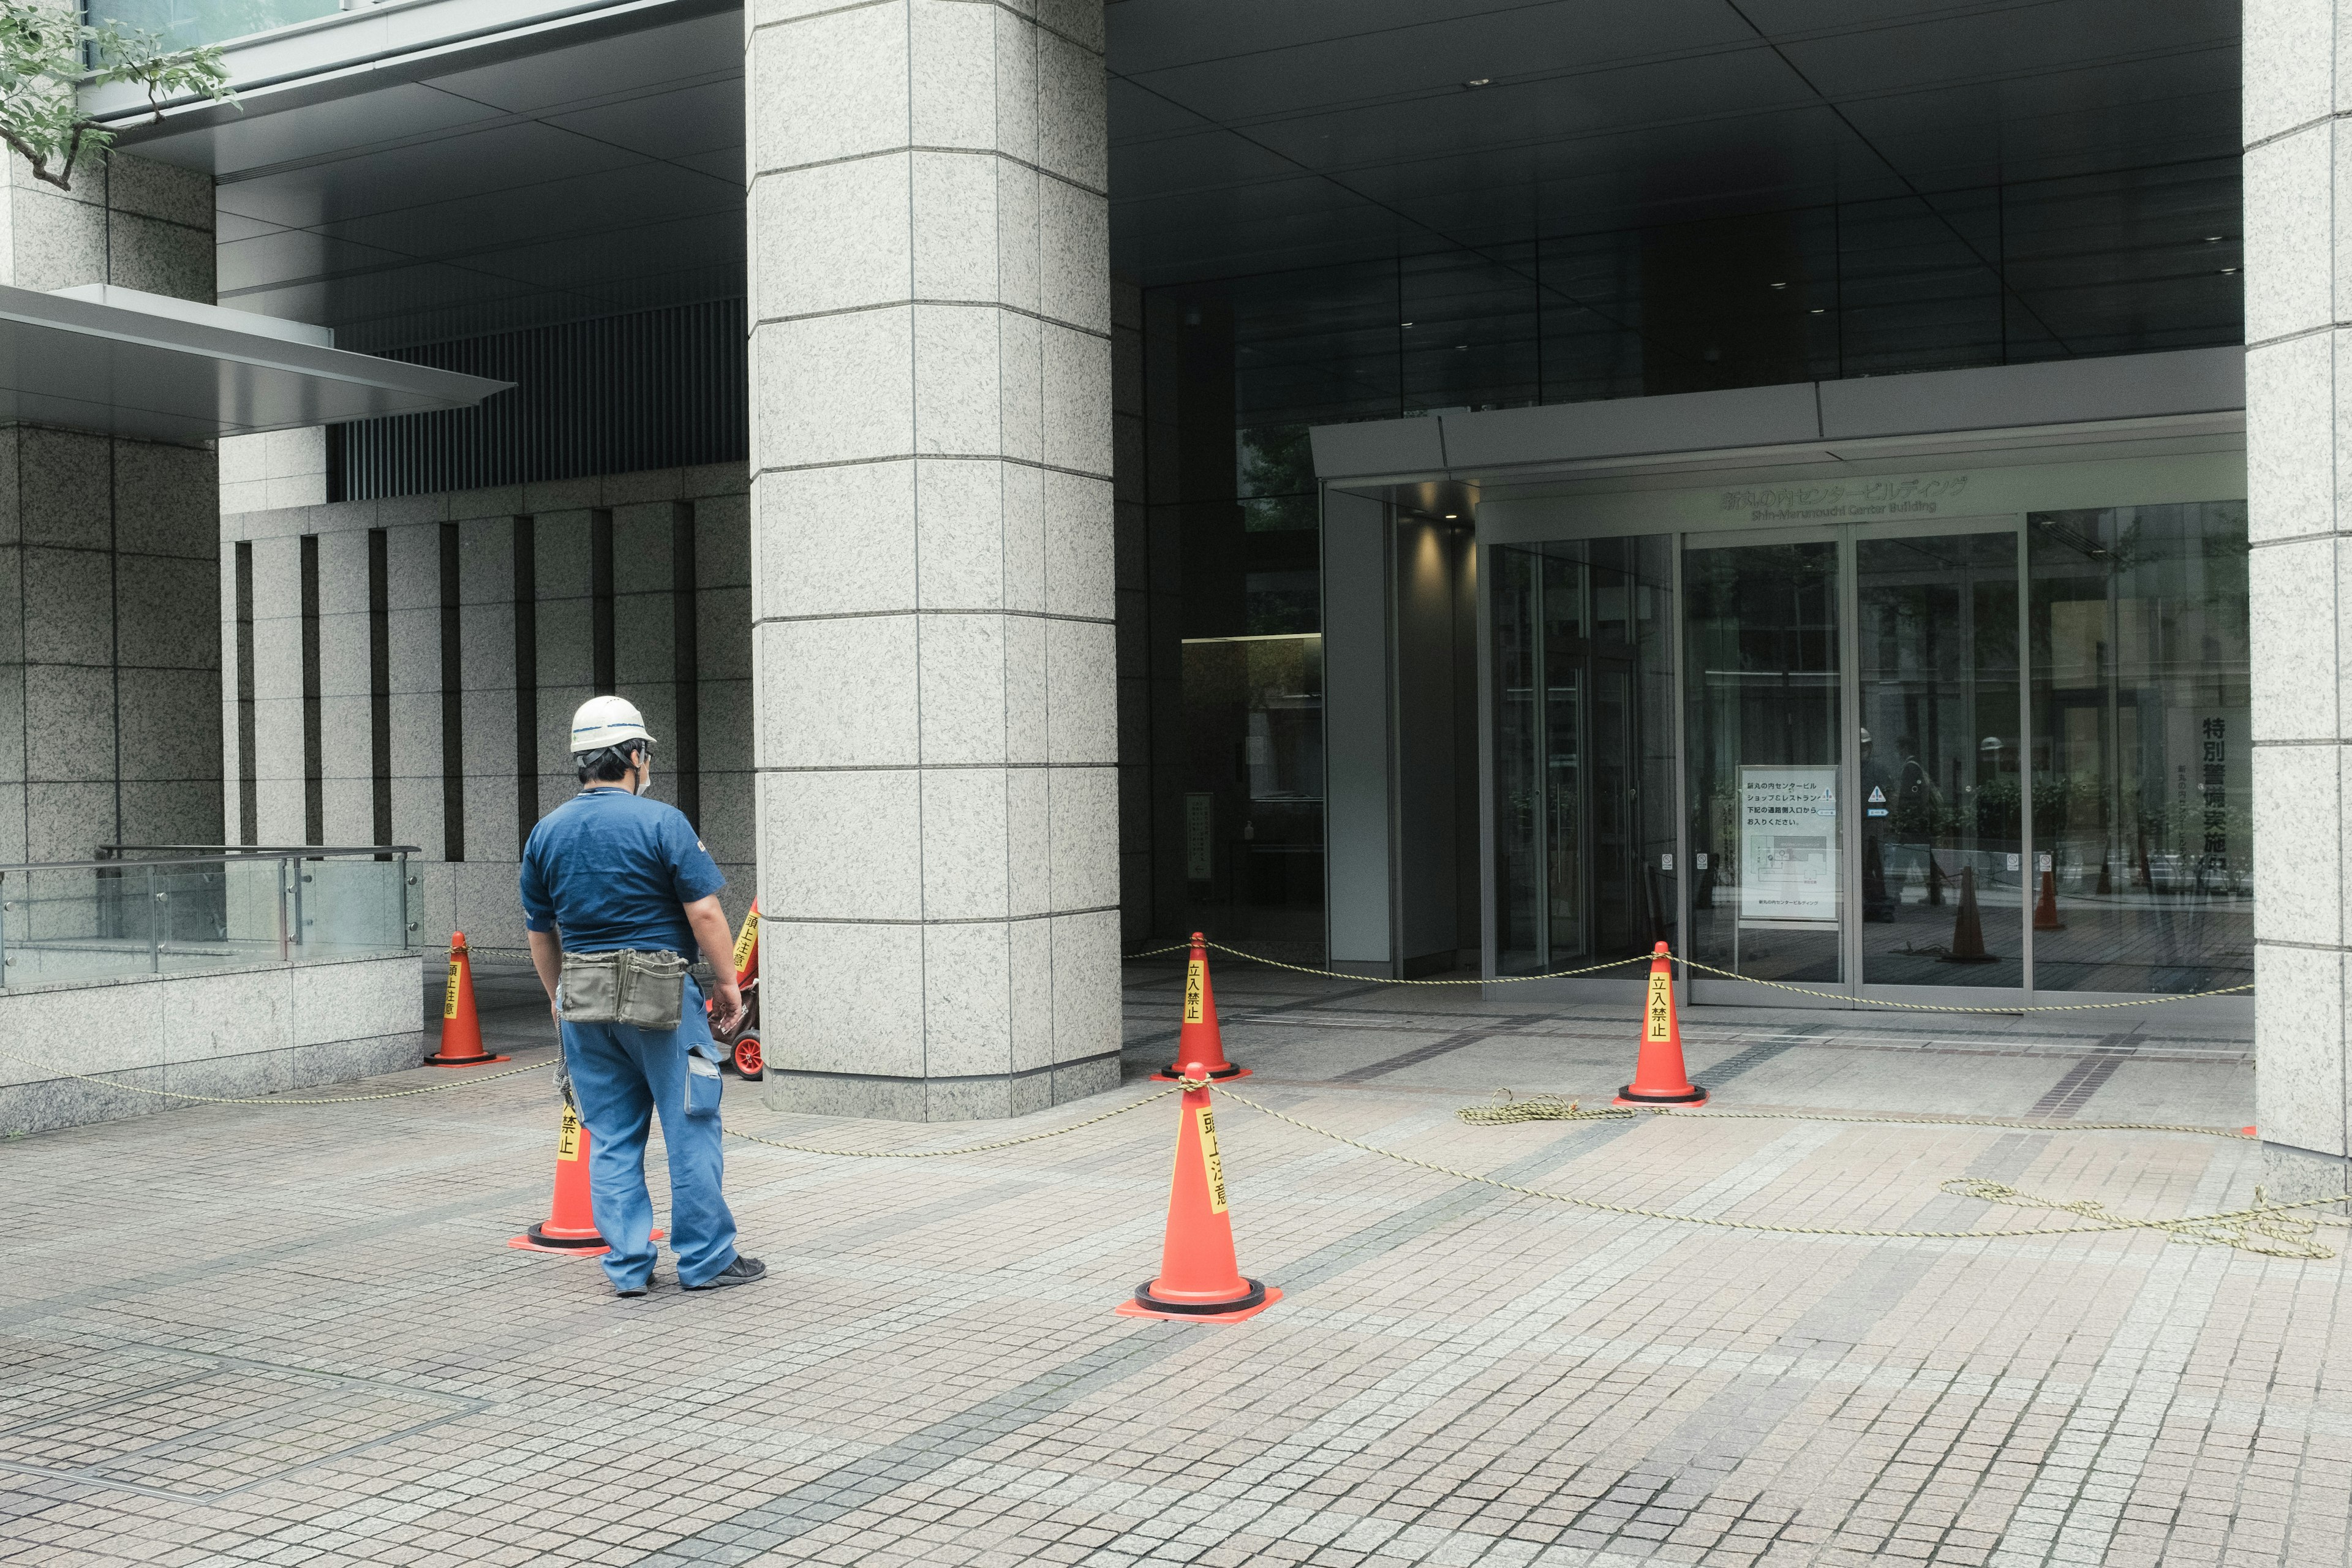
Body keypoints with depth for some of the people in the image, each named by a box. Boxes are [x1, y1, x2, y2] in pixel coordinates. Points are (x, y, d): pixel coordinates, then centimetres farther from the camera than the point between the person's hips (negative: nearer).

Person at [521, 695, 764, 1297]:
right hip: (662, 997, -5)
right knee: (690, 1128, 4)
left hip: (585, 1005, 5)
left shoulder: (546, 833, 7)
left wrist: (557, 996, 25)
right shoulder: (662, 822, -10)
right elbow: (705, 913, -12)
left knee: (610, 1139, 11)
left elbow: (540, 930, 14)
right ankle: (706, 1259, 10)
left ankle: (628, 1266, 13)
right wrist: (728, 983, -2)